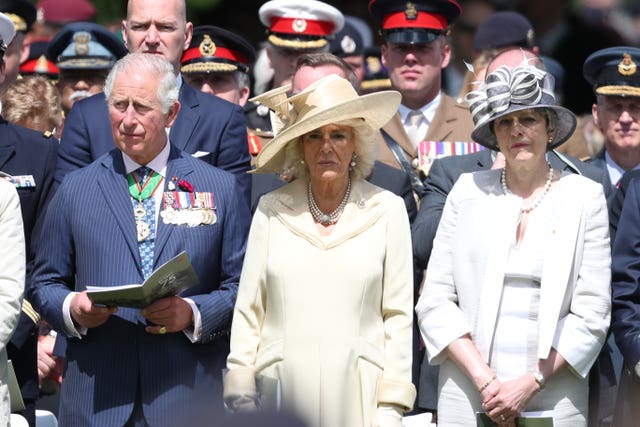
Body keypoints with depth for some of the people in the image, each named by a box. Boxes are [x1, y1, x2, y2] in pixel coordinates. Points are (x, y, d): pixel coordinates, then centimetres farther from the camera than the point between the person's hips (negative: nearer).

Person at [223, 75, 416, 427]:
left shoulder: (387, 210, 4)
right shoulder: (271, 210, 6)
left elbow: (398, 316, 3)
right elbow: (248, 309, 8)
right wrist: (241, 392, 1)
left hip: (356, 397, -1)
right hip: (281, 391, 1)